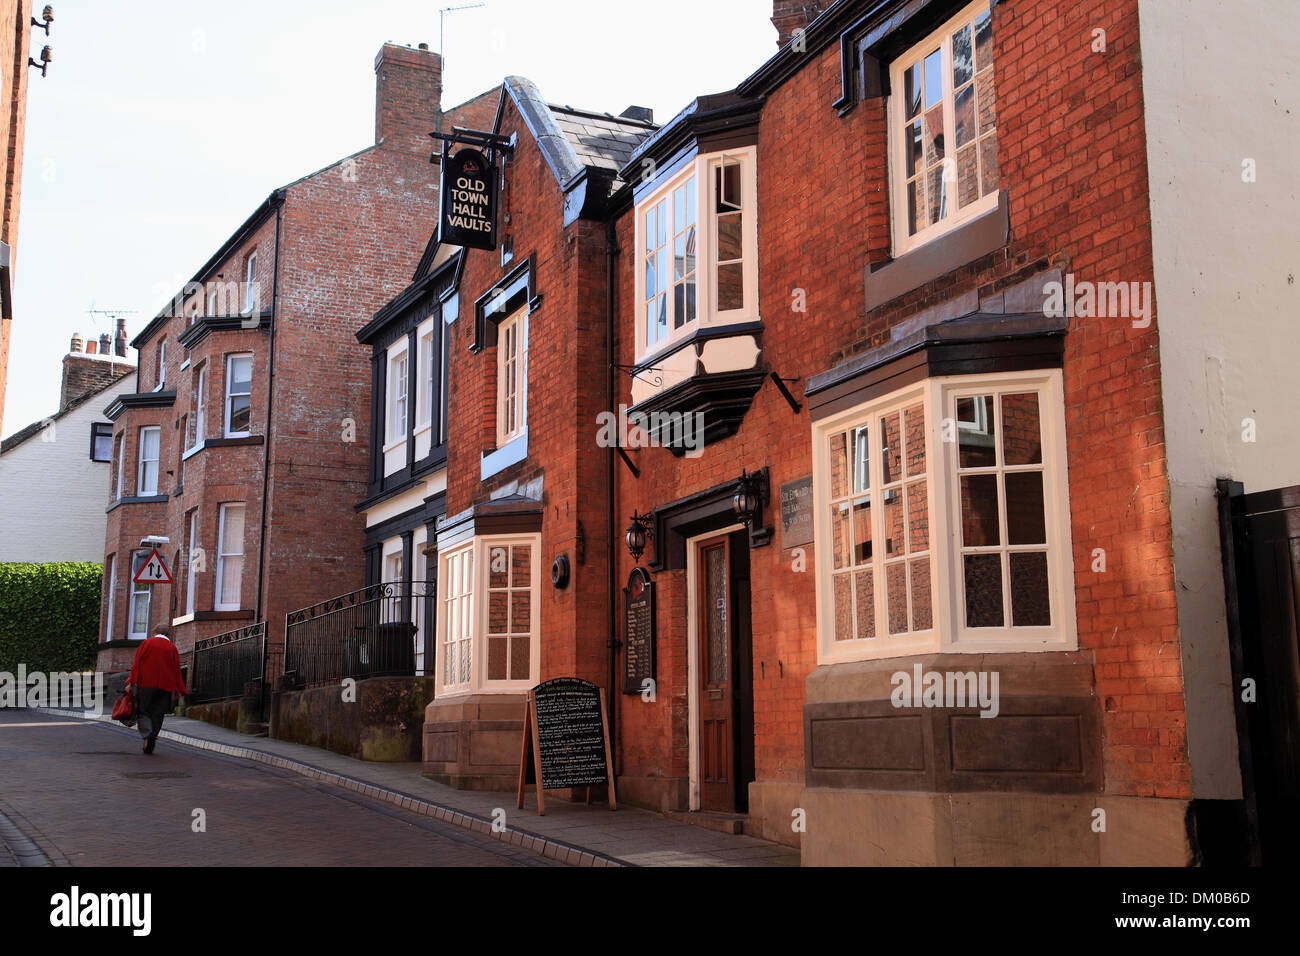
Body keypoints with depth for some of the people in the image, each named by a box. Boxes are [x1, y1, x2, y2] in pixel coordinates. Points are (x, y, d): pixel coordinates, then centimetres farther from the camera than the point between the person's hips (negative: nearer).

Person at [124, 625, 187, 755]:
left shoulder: (147, 643, 3)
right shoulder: (172, 648, 5)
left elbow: (137, 663, -4)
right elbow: (176, 670, 6)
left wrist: (131, 683, -6)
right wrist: (178, 690, 13)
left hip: (145, 684, -1)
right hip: (164, 687, 1)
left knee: (142, 710, 6)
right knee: (157, 714, 9)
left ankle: (146, 734, -18)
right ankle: (151, 739, 2)